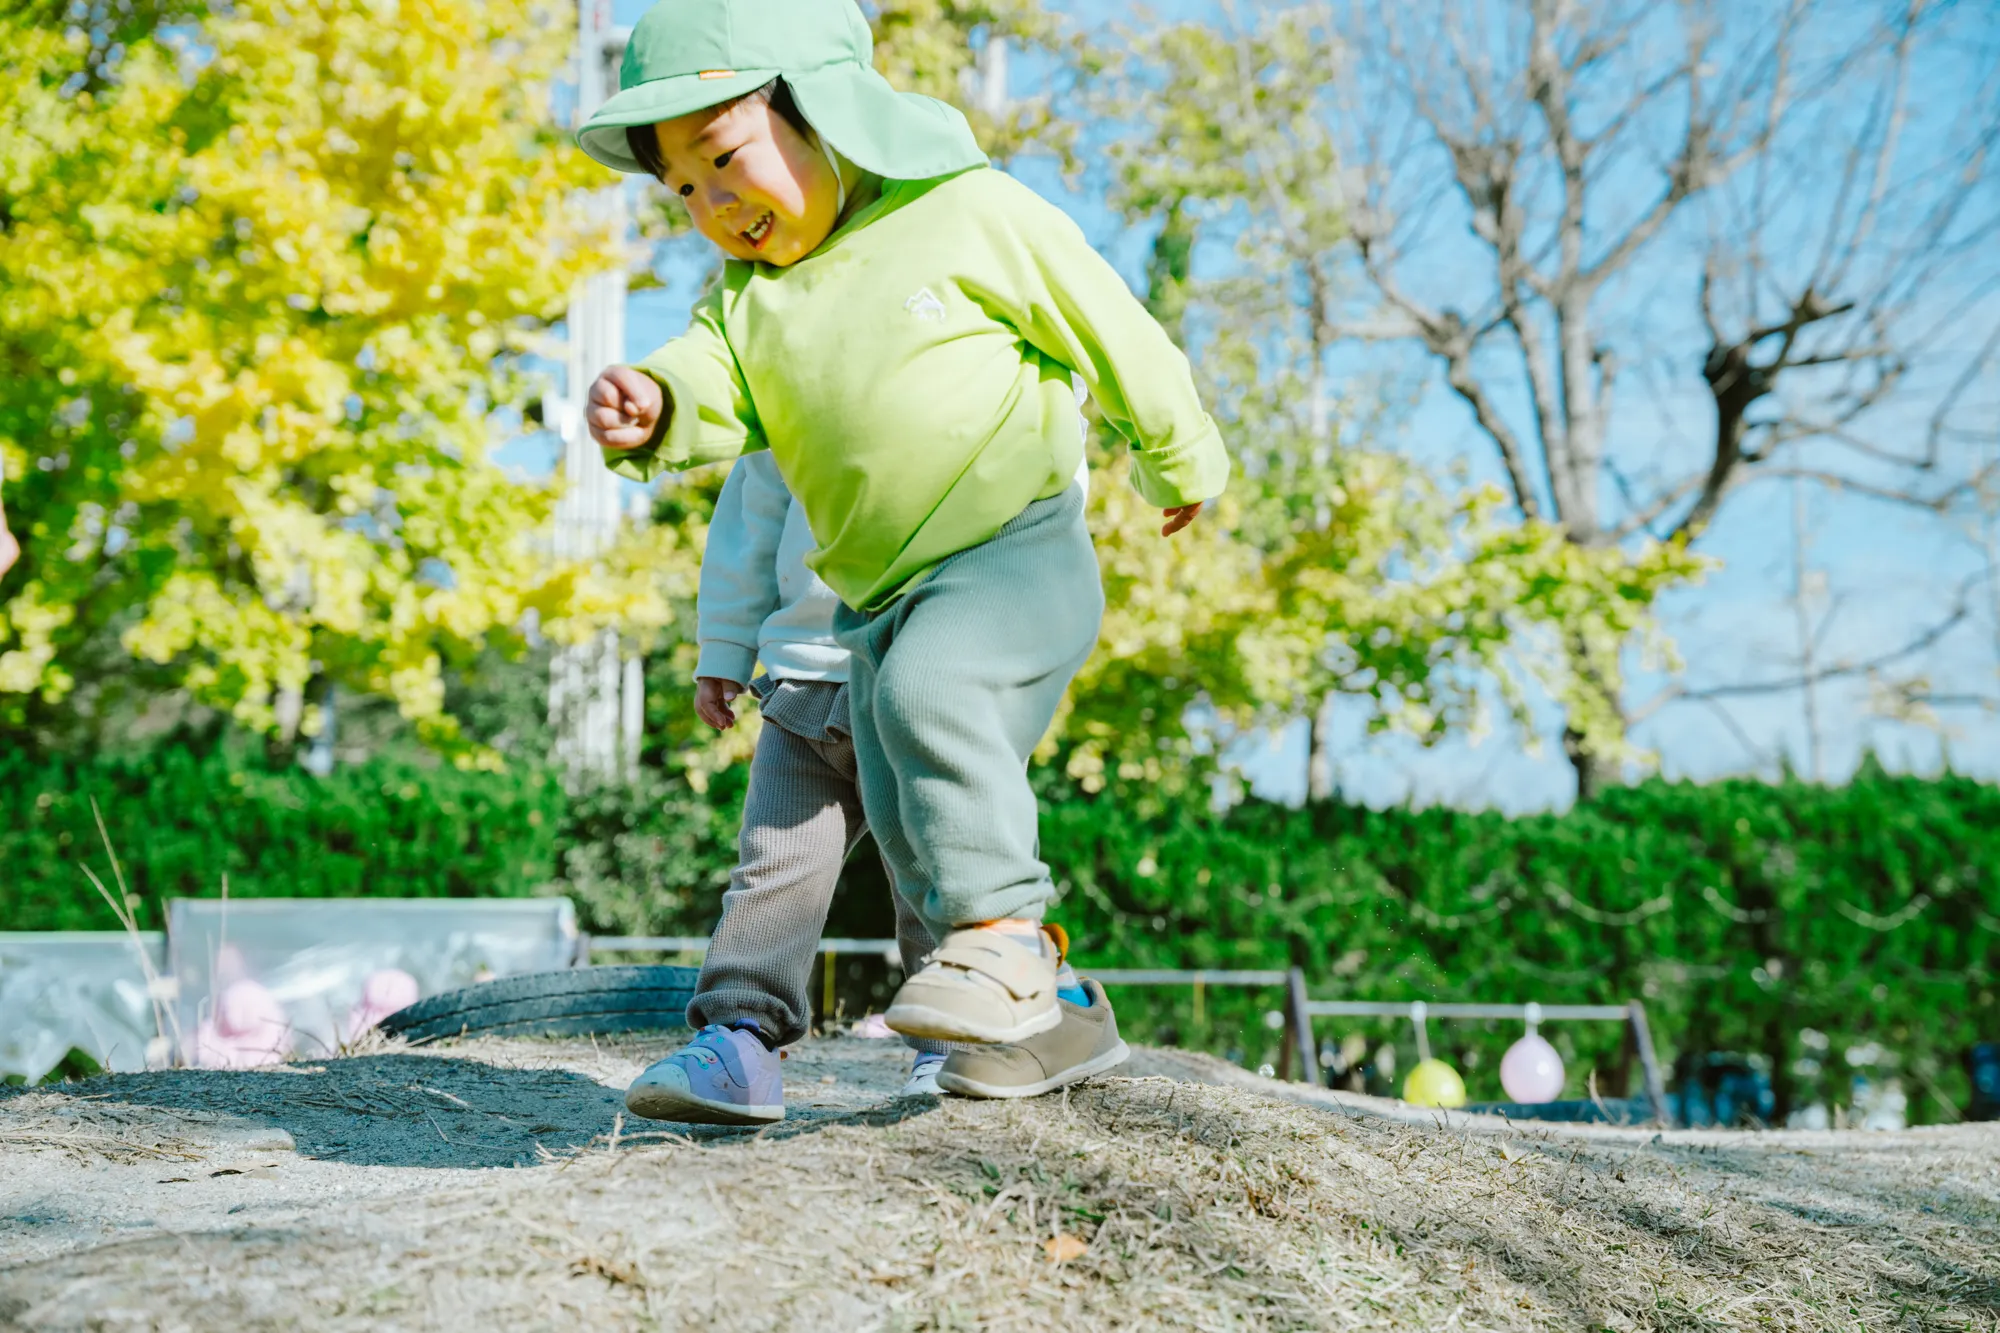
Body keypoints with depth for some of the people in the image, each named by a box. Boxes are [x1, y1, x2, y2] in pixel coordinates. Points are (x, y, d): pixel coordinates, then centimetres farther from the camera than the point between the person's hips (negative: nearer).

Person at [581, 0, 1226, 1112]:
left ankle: (1005, 935, -29)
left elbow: (1116, 335, 2)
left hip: (1019, 553, -7)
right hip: (878, 595, 7)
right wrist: (650, 412, -32)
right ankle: (1056, 1012, 22)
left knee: (927, 690, -35)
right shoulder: (747, 294, 10)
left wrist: (1183, 462, 13)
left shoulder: (972, 215, -7)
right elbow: (713, 391, -8)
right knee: (918, 840, 7)